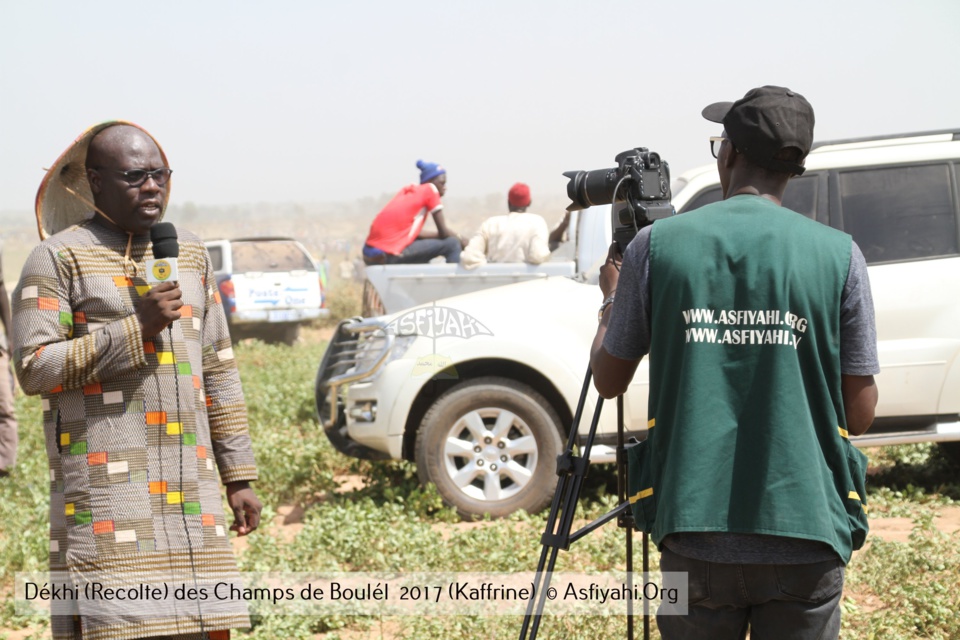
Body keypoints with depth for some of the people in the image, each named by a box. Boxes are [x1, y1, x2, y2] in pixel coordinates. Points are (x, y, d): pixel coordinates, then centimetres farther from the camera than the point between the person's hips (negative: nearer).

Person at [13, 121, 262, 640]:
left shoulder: (190, 255, 17)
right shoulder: (59, 257, 0)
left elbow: (219, 371, 19)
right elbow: (33, 368, -9)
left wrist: (238, 476, 15)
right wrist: (136, 328, -14)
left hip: (190, 496, 5)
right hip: (105, 490, -5)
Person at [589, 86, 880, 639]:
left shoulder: (657, 245, -2)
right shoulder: (838, 255, -4)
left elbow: (609, 379, 8)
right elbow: (861, 412, 0)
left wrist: (612, 297, 26)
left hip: (696, 536, 1)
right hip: (805, 536, 0)